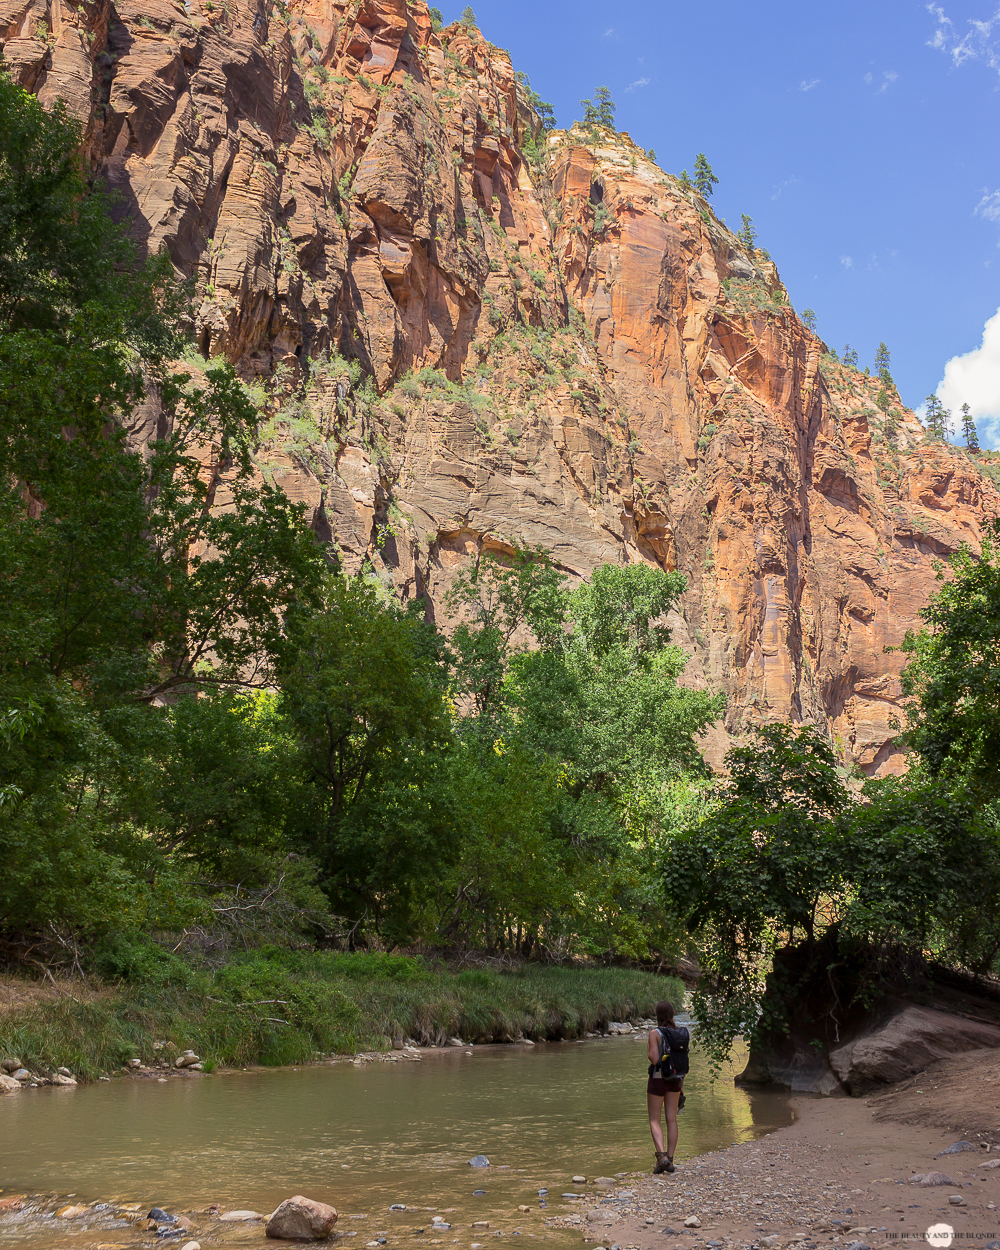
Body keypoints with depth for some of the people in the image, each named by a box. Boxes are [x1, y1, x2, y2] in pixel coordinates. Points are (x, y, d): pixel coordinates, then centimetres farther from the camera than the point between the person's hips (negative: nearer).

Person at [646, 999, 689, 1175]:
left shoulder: (655, 1033, -16)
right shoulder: (682, 1033, 0)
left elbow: (654, 1059, -22)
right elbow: (684, 1063, 5)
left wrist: (648, 1050, -1)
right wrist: (682, 1086, 13)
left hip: (657, 1080, -5)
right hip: (675, 1081, 5)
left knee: (654, 1120, 4)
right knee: (672, 1120, 11)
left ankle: (662, 1156, -14)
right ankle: (670, 1160, 11)